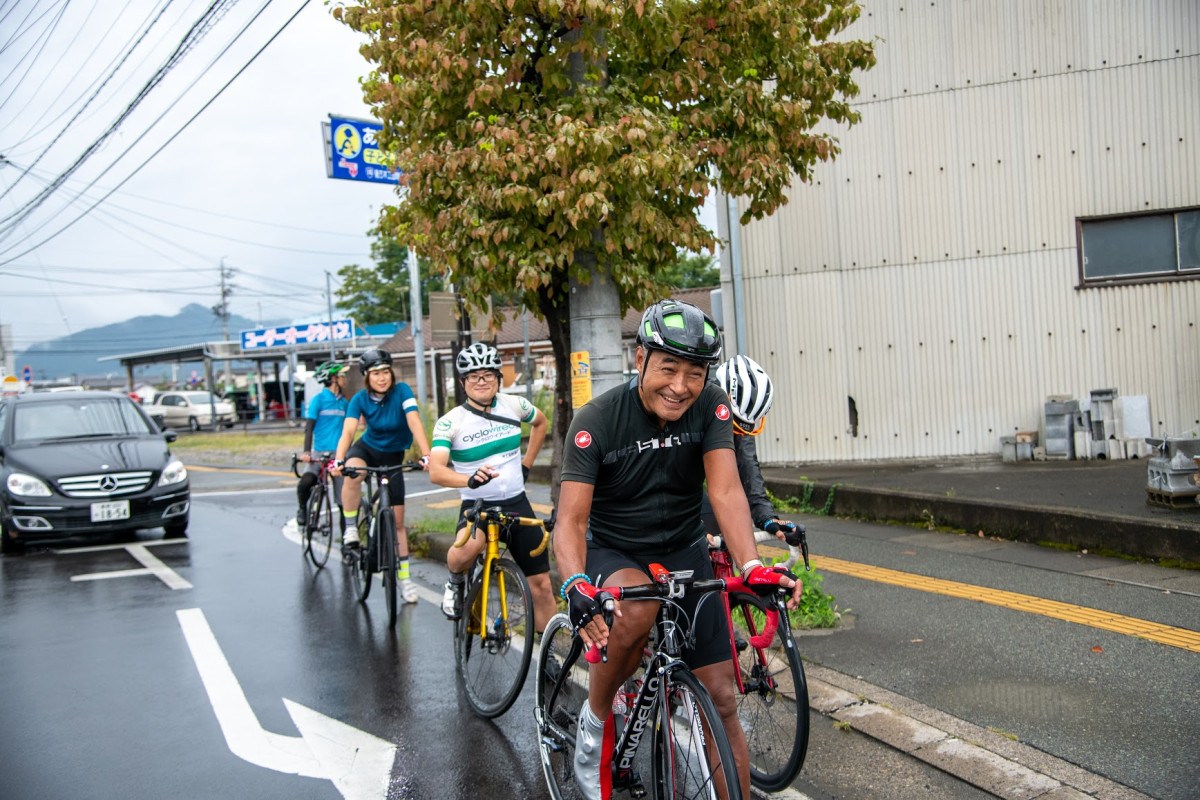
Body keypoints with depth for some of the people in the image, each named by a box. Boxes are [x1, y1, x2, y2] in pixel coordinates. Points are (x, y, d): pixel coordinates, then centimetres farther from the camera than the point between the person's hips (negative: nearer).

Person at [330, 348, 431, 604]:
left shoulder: (401, 391, -20)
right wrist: (338, 461, -46)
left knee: (397, 519, 0)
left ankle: (404, 578, 10)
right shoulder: (360, 399, -16)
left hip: (393, 457, 0)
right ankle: (351, 527, -16)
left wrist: (426, 455, -46)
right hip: (368, 448, 0)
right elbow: (348, 431, -29)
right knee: (352, 473, -38)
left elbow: (415, 423, -32)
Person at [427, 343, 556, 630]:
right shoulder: (450, 422, -11)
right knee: (470, 546, -37)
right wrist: (470, 479, -44)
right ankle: (456, 583, -2)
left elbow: (540, 421, 23)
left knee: (541, 584, 3)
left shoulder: (514, 405, 0)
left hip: (517, 503, 4)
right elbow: (436, 471, -25)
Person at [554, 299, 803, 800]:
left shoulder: (710, 406, -13)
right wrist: (576, 585, -44)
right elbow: (571, 519, -25)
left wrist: (752, 566, -39)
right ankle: (595, 722, -10)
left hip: (683, 552, 3)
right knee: (636, 606, -36)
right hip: (613, 552, -2)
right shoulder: (597, 421, -20)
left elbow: (725, 490, -22)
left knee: (720, 698, -3)